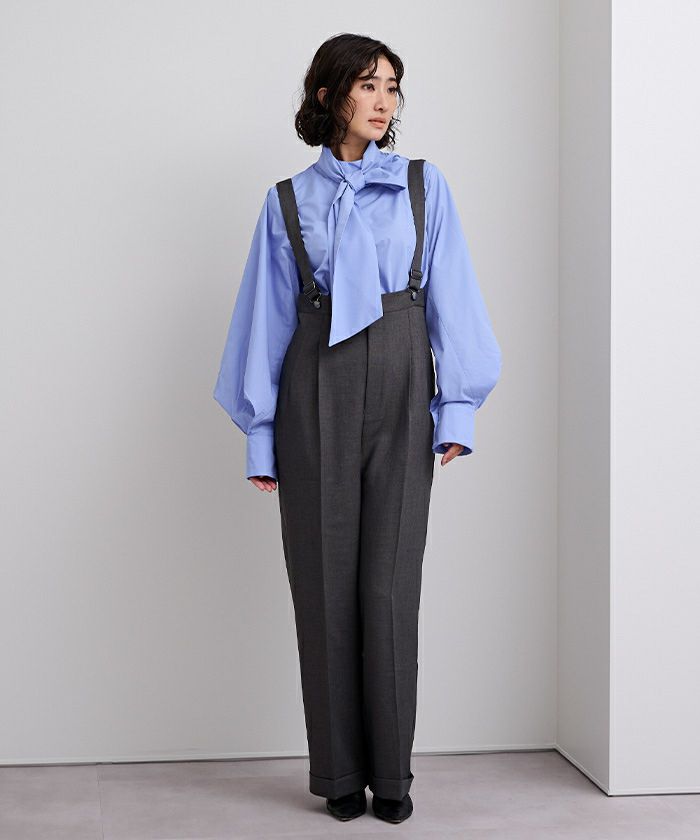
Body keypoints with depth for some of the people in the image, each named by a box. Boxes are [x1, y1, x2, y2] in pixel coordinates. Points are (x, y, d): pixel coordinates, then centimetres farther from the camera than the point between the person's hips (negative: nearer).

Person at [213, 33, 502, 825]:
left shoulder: (423, 186, 9)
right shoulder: (287, 201, 8)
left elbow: (451, 300, 5)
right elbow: (267, 318, 7)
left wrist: (457, 408, -2)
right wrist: (260, 432, 3)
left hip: (400, 394, 0)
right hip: (317, 396, 1)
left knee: (390, 585, -1)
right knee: (325, 585, 3)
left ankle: (391, 773, 11)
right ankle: (339, 773, 14)